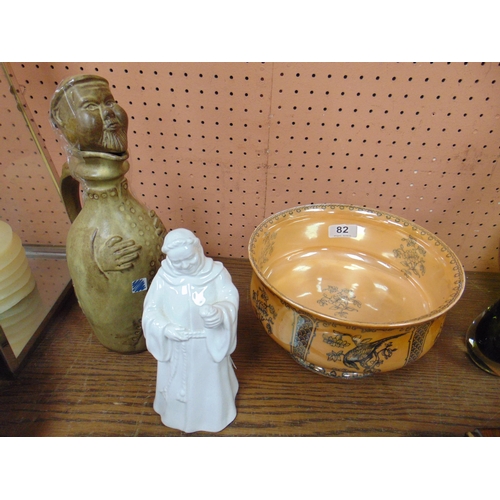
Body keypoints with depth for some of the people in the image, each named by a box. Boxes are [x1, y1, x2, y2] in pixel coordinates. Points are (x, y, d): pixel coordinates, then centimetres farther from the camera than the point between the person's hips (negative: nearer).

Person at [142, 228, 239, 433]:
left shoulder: (216, 272, -19)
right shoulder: (164, 276, -16)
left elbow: (230, 301, -22)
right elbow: (151, 311, -8)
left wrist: (219, 313, -44)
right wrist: (165, 328, -25)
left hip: (209, 344, 0)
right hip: (177, 347, 1)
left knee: (211, 382, 24)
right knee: (178, 384, 25)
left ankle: (214, 414, 55)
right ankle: (181, 414, 57)